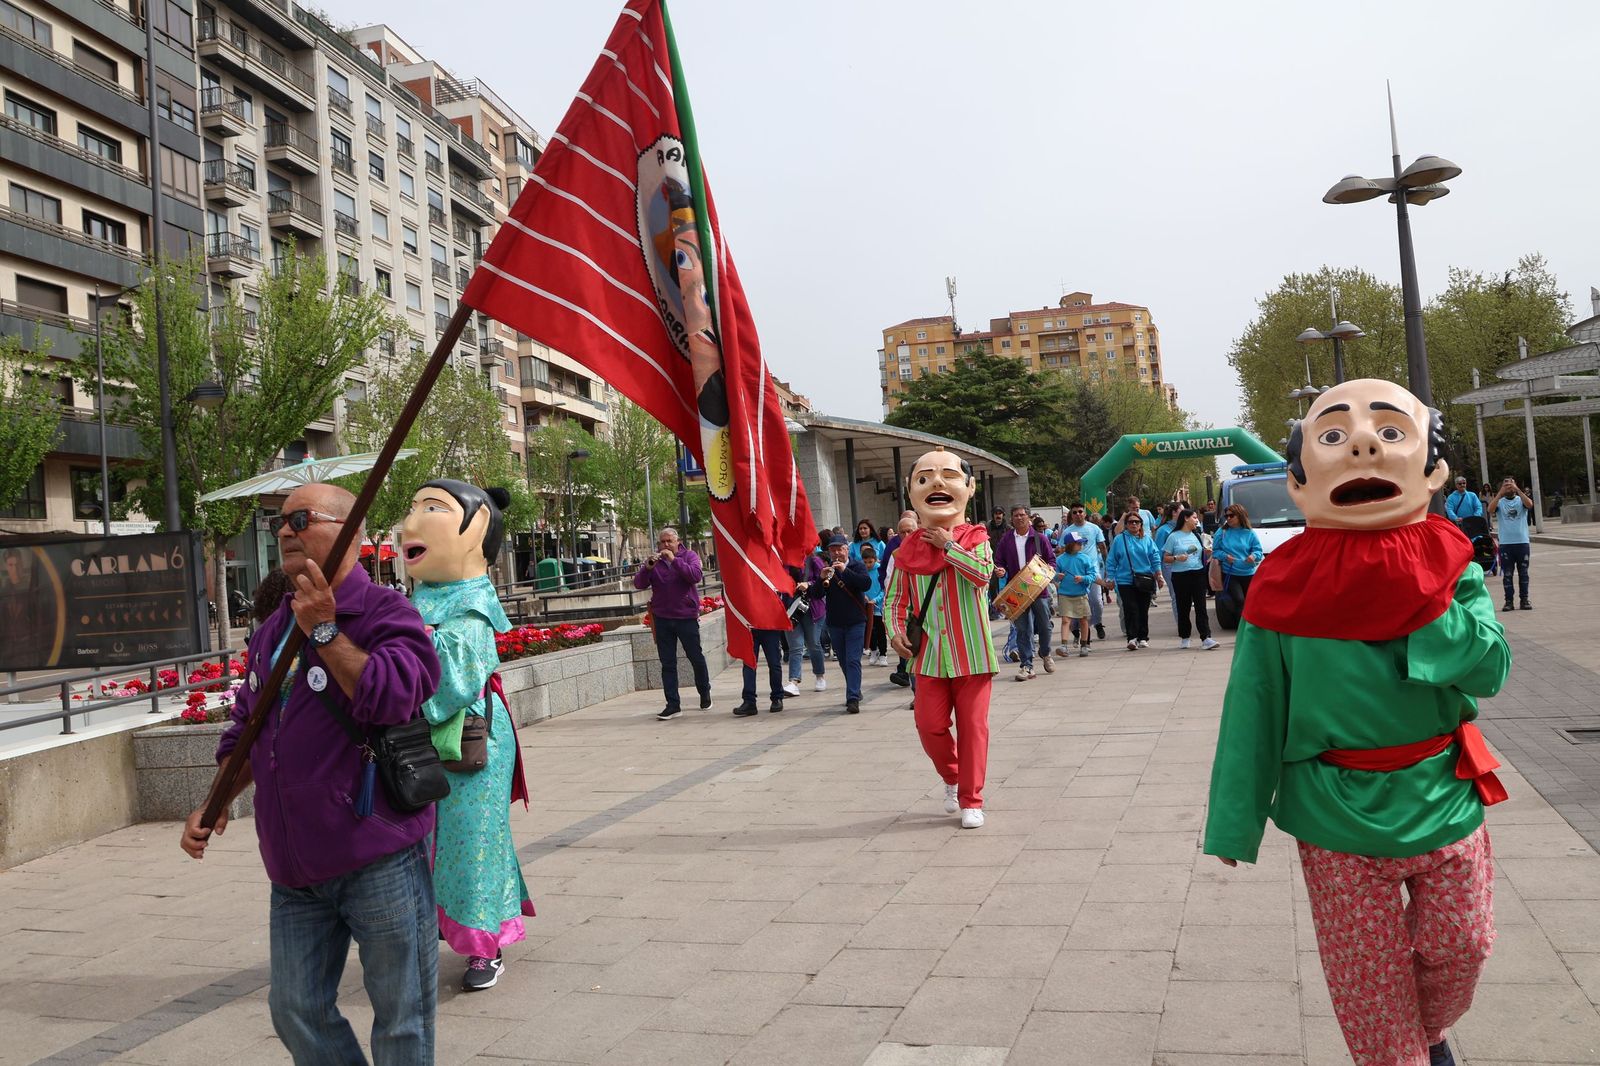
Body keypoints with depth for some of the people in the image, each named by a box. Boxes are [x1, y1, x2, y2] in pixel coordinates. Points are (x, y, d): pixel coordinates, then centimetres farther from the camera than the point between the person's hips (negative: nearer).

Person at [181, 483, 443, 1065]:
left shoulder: (385, 612, -9)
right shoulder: (272, 630, 14)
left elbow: (392, 697, -27)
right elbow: (246, 730, 23)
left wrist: (324, 630, -21)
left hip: (379, 859, -7)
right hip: (295, 868, 7)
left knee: (400, 1018, 6)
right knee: (295, 1011, 15)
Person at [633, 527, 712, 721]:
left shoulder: (689, 556, 1)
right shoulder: (653, 560, 7)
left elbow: (695, 576, -18)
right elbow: (638, 584, -2)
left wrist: (674, 560, -24)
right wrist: (647, 567, -20)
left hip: (687, 616, -2)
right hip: (662, 619, 2)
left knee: (696, 658, 8)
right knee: (667, 663, 2)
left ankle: (705, 692, 31)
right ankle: (672, 704, 5)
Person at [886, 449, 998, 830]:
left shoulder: (975, 538, -6)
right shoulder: (907, 550, 1)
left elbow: (982, 572, -27)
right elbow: (894, 600, 7)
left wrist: (948, 545, -20)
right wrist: (895, 632, -9)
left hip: (972, 654, -2)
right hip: (929, 655, 3)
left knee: (972, 726, 4)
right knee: (929, 724, 5)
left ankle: (971, 799, 17)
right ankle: (952, 778, 32)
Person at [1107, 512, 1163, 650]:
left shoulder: (1147, 540, 8)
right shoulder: (1119, 540, 3)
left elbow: (1155, 558, 7)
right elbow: (1111, 561, 5)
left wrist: (1158, 575, -1)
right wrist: (1111, 578, 1)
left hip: (1144, 580, 2)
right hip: (1125, 581, -2)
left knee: (1143, 610, 7)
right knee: (1131, 609, -12)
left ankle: (1143, 638, 18)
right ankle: (1132, 638, -10)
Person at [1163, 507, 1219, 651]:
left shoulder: (1197, 535, 15)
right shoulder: (1174, 536, 0)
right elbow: (1165, 558, -1)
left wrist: (1207, 552, 5)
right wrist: (1177, 558, -19)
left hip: (1198, 574, 3)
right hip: (1180, 576, -3)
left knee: (1201, 607, -5)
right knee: (1183, 608, 4)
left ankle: (1205, 638, -11)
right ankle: (1184, 638, 16)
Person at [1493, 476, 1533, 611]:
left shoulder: (1521, 500, 6)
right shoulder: (1500, 502, 6)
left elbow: (1529, 505, -17)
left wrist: (1517, 490, -19)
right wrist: (1500, 493, -19)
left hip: (1522, 542, 0)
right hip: (1505, 544, 0)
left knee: (1523, 573, 7)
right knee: (1507, 574, 1)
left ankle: (1525, 600, 13)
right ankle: (1508, 601, 6)